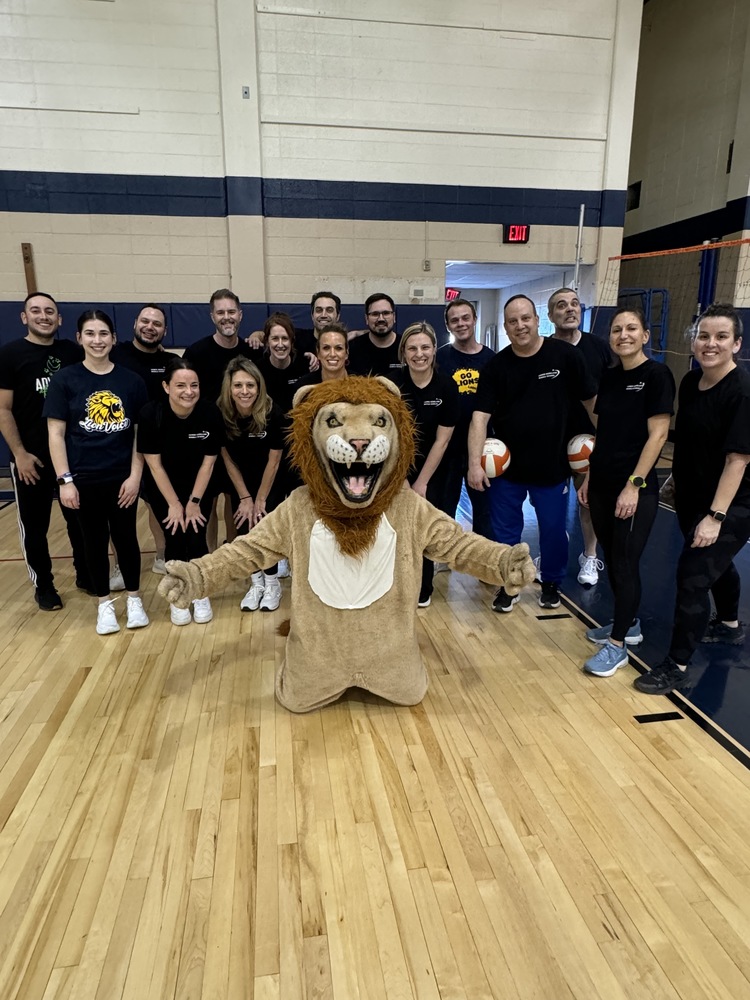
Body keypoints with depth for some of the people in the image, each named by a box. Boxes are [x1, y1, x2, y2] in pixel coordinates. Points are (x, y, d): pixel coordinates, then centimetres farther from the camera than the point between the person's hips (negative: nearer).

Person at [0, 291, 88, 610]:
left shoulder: (73, 352, 3)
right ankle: (43, 585, 22)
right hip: (31, 457, -3)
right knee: (35, 524, 8)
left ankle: (85, 574, 28)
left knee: (80, 518, 12)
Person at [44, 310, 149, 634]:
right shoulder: (65, 380, -3)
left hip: (123, 478, 1)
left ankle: (134, 599, 27)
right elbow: (56, 434, -3)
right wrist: (64, 479, -9)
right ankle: (104, 604, 26)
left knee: (126, 537, 10)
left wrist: (135, 475, -4)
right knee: (95, 541, 11)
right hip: (84, 479, 0)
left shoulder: (132, 381, 1)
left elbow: (141, 433, 3)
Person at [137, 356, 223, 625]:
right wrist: (174, 503, -12)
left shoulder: (210, 412, -23)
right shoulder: (151, 414, -24)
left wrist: (194, 501, -9)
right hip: (163, 486, 0)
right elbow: (154, 464, -15)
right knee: (174, 538, -3)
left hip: (199, 484, 1)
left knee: (196, 537, -6)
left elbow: (208, 461, -12)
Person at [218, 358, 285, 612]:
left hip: (270, 481, -2)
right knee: (244, 526, 1)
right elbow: (229, 460, -10)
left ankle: (272, 583, 14)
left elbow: (273, 461, -18)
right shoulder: (221, 413, -22)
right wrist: (245, 497, -8)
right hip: (240, 480, 2)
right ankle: (256, 582, 21)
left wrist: (260, 499, -12)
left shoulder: (272, 413, -28)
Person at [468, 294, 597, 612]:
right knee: (505, 533, 11)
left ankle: (551, 584, 37)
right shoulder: (496, 366, -6)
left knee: (553, 531, 14)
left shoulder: (566, 356, -9)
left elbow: (591, 401, -1)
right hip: (507, 467, 1)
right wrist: (475, 463, -22)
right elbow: (480, 416, -12)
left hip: (553, 466, -1)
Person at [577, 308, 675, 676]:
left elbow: (657, 434, -14)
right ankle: (628, 624, 33)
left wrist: (634, 485, -17)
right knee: (612, 559, 15)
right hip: (602, 484, 7)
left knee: (625, 563, 0)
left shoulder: (657, 375, -10)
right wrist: (589, 477, 12)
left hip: (635, 488, -7)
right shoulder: (608, 376, 9)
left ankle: (618, 645, 12)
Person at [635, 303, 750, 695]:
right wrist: (677, 480, 16)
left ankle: (676, 666, 3)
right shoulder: (690, 382, 0)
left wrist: (716, 516, -26)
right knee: (716, 563, 25)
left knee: (693, 576, -9)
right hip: (691, 498, 8)